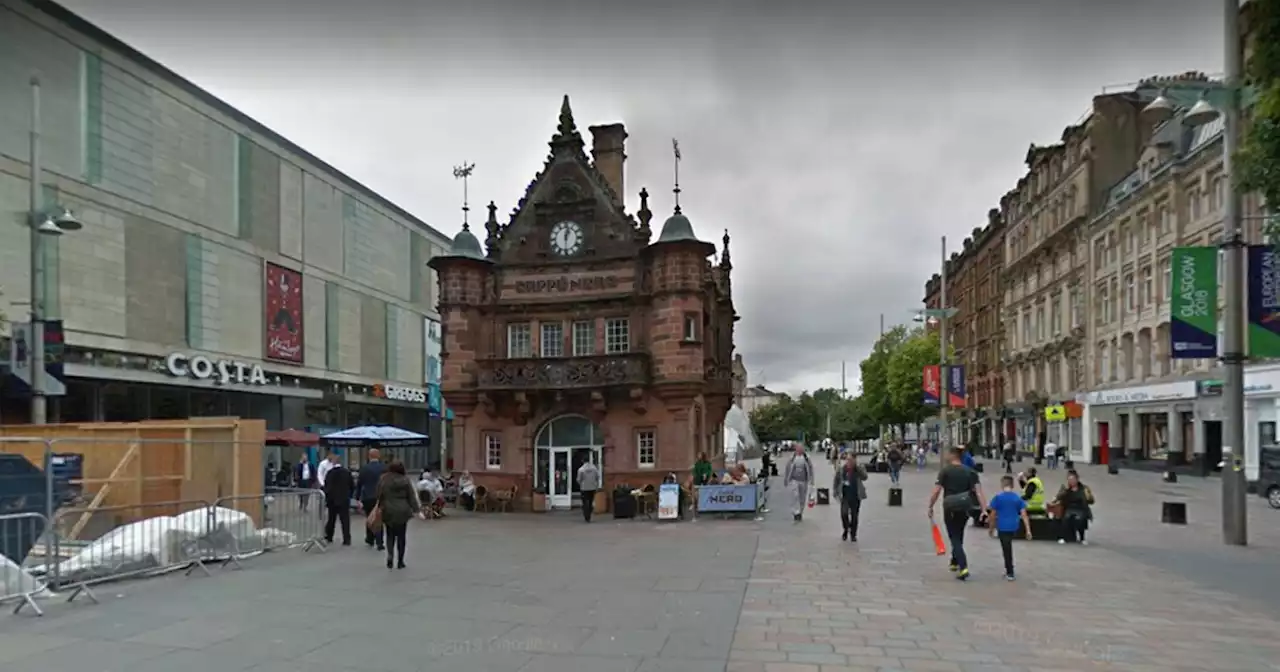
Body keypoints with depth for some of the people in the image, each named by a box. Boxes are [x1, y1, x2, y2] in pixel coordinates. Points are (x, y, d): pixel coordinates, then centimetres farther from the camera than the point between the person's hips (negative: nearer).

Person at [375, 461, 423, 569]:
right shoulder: (405, 480, -1)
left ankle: (390, 554, -11)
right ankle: (400, 562, 10)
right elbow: (412, 497, -1)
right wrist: (417, 510, 1)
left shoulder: (383, 479, 0)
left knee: (390, 535, 14)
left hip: (388, 511, 1)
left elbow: (378, 495, 0)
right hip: (402, 512, 0)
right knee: (401, 536, 8)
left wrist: (377, 508, 9)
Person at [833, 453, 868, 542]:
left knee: (854, 516, 7)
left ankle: (853, 534, 25)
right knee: (844, 513, -13)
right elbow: (836, 481, 8)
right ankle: (846, 529, 15)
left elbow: (864, 477, -23)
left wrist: (857, 466, -27)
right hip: (845, 496, 0)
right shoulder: (841, 469, -2)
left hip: (856, 496, 0)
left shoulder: (860, 468, -5)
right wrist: (835, 492, 4)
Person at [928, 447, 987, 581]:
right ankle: (955, 562, 38)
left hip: (950, 508, -4)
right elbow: (978, 492, -8)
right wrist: (984, 510, -11)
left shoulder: (945, 471, -8)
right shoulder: (970, 472, 2)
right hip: (965, 508, 4)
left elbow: (936, 491, -12)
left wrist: (930, 507, -2)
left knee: (954, 538, 0)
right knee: (958, 536, 23)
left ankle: (963, 568, -15)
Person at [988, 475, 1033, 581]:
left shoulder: (998, 497, -6)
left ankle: (1010, 573, 8)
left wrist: (991, 528, 8)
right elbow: (1024, 515, -2)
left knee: (1006, 549, 4)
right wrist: (1028, 530, -2)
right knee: (1008, 547, 23)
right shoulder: (1018, 498, 2)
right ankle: (1008, 568, 33)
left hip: (1003, 527, -4)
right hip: (1013, 527, 4)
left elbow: (993, 515, -4)